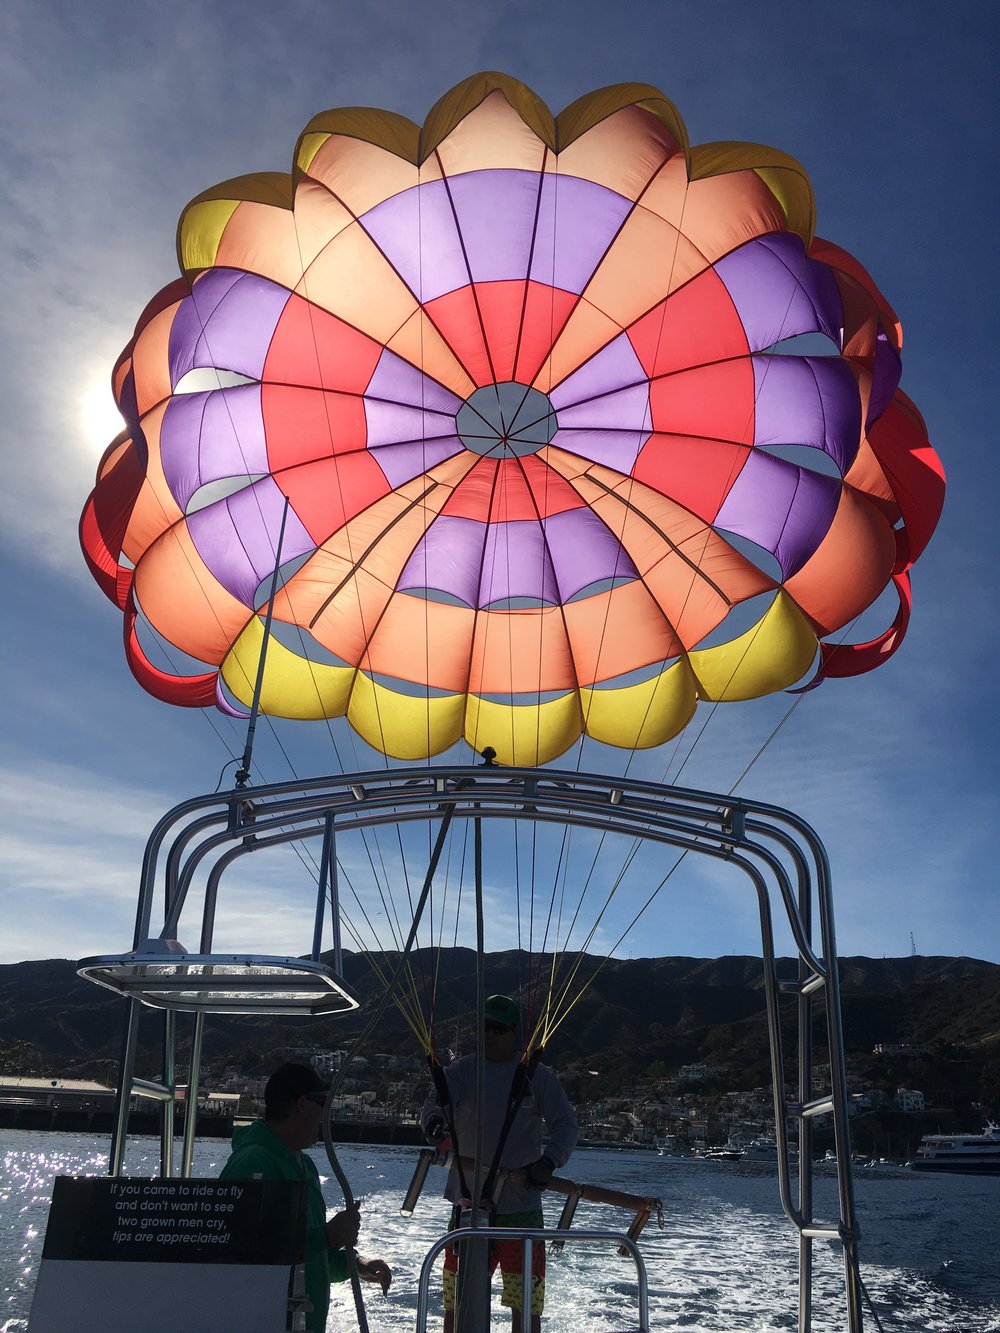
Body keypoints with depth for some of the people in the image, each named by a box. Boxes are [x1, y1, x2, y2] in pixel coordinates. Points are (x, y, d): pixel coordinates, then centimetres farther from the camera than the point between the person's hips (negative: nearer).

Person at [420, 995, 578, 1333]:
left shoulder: (537, 1076, 2)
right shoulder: (460, 1071, 1)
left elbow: (565, 1123, 1)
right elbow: (434, 1103, -12)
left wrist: (550, 1159, -18)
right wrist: (434, 1120, -36)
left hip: (522, 1206, 0)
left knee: (525, 1303, 6)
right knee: (456, 1301, 8)